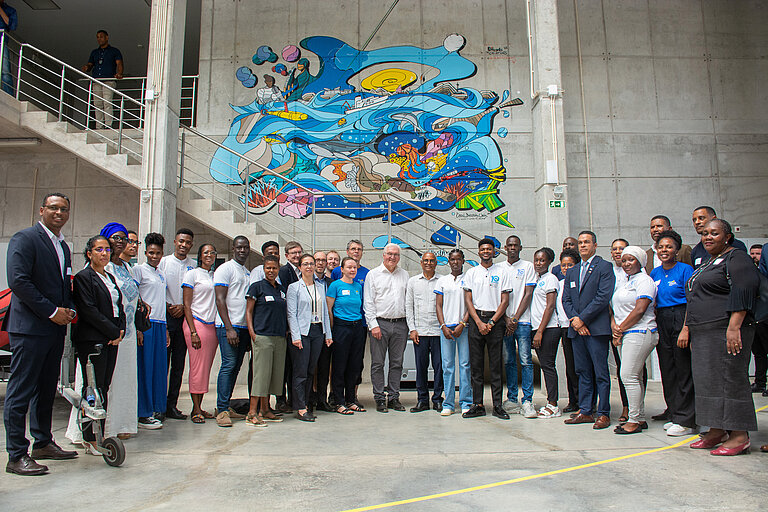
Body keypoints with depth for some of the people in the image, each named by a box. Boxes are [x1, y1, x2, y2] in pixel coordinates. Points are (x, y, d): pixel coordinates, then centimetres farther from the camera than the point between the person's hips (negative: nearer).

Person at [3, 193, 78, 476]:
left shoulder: (64, 246, 17)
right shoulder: (24, 238, -7)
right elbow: (18, 280, -17)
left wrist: (69, 309, 4)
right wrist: (52, 311, -16)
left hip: (55, 328, 8)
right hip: (29, 327, -8)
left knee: (46, 389, 15)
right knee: (21, 392, -2)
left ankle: (43, 443, 27)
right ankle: (17, 455, 5)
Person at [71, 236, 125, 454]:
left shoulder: (110, 277, 19)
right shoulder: (83, 277, -5)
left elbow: (119, 307, 19)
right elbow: (89, 311, -13)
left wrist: (121, 331, 2)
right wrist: (114, 331, -12)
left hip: (112, 339, 7)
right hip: (91, 340, -7)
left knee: (104, 387, 8)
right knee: (93, 389, -5)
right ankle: (90, 439, 2)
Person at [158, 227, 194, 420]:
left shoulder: (194, 266, 9)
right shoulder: (163, 262, 4)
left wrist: (184, 306, -6)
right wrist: (168, 307, -7)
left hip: (184, 316, 3)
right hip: (164, 316, -2)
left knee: (179, 363, 4)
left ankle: (172, 405, 11)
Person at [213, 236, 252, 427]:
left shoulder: (248, 273, 19)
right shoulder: (225, 269, -3)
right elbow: (220, 300, -10)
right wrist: (229, 328, -17)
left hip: (244, 327, 7)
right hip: (228, 326, -7)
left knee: (236, 367, 8)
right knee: (228, 365, -10)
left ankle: (226, 406, 16)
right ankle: (222, 411, -5)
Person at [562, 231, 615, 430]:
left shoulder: (604, 267, 0)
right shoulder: (572, 272, 19)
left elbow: (603, 297, -11)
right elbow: (566, 299, 13)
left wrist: (582, 318, -12)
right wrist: (575, 320, -4)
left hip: (597, 328, -6)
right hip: (576, 329, 6)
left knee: (601, 373, -2)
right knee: (583, 372, 9)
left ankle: (603, 414, 5)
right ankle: (585, 411, 15)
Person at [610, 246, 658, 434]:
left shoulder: (644, 280, -6)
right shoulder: (624, 283, 21)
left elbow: (640, 310, -16)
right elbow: (615, 308, 19)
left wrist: (621, 328, -11)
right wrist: (614, 327, 1)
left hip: (639, 333, -9)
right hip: (625, 335, 9)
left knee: (629, 376, -10)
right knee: (634, 377, 10)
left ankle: (634, 421, -3)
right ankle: (640, 418, 17)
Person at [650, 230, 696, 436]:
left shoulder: (685, 270, -4)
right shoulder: (655, 273, 13)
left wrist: (686, 326, -18)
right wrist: (654, 321, 6)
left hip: (681, 317, -6)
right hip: (661, 320, 6)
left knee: (684, 369, -3)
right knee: (667, 369, 9)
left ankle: (685, 420, 3)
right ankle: (673, 415, 19)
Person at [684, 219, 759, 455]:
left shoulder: (736, 258, -5)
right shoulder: (706, 263, 22)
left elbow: (743, 293, -16)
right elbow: (694, 299, 26)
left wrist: (733, 327, -24)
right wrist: (688, 329, 20)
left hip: (726, 331, -9)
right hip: (702, 334, 9)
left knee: (730, 378, -6)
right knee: (708, 380, 10)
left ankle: (739, 435, 1)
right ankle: (717, 431, 18)